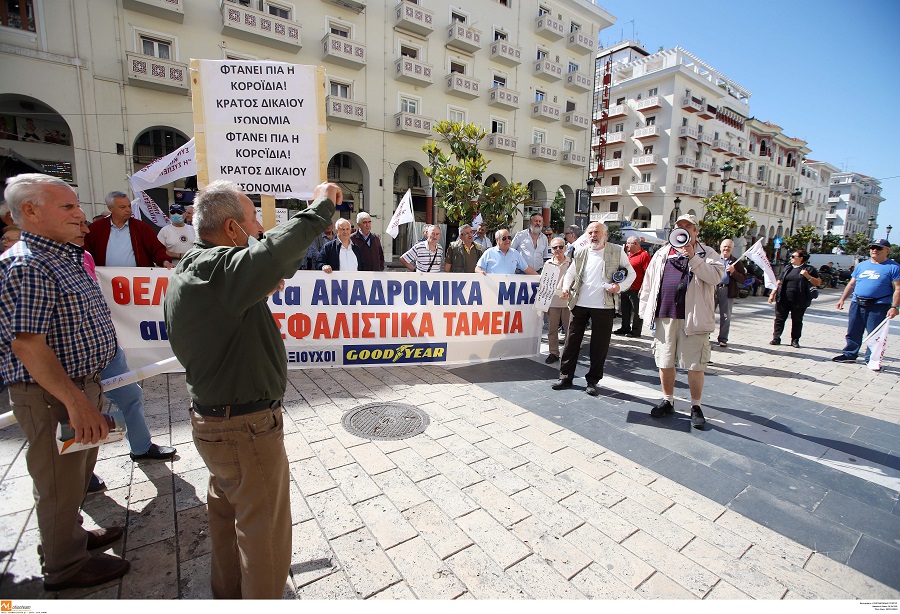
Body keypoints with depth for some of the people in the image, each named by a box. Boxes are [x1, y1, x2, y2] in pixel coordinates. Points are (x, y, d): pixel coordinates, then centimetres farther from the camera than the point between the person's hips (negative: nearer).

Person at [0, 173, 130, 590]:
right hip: (51, 395, -9)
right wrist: (75, 401, -28)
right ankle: (64, 566, 27)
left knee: (77, 473, 24)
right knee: (60, 482, 8)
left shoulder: (64, 256, 11)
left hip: (80, 384, 9)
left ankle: (71, 534, 45)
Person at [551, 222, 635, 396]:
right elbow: (570, 273, 12)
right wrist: (566, 288, -8)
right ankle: (566, 377, 16)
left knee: (599, 345, 6)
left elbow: (631, 273, 8)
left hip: (604, 306, -2)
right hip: (580, 304, 2)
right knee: (571, 341, 5)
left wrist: (620, 287, -11)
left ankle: (593, 381, 20)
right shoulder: (580, 252, 8)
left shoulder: (617, 251, 2)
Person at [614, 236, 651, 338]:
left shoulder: (644, 255, -11)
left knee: (636, 310, 0)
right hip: (625, 288, 9)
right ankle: (625, 328, 27)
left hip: (636, 289, -9)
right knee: (625, 309, 16)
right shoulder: (629, 254, 16)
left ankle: (636, 331, 7)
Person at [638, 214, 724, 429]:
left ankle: (695, 406, 18)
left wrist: (693, 258, -18)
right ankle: (668, 401, 26)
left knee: (695, 365, 1)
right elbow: (649, 282, 14)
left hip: (693, 317, -3)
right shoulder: (663, 253, 14)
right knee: (665, 362, 10)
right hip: (664, 315, 3)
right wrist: (646, 310, 8)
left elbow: (716, 276, -11)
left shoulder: (707, 253, 6)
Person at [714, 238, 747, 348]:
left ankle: (723, 339, 15)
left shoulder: (737, 262, 11)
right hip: (713, 289, -1)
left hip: (728, 291, 1)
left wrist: (733, 272, -11)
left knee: (725, 316, 6)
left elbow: (743, 278, 6)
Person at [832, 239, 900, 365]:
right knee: (853, 332, 11)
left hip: (878, 307, -4)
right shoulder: (862, 265, 13)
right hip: (856, 304, 5)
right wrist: (842, 299, 11)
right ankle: (849, 355, 22)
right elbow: (851, 284, 18)